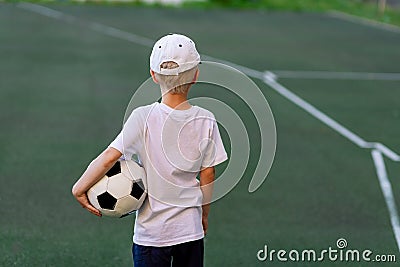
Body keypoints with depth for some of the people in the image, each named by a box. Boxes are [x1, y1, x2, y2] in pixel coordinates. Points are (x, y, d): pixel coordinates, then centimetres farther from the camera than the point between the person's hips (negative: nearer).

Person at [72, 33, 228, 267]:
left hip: (151, 229, -2)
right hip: (190, 229, 2)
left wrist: (80, 188, -6)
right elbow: (208, 173, 0)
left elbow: (110, 156, -18)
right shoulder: (205, 121, -6)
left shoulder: (143, 118, -12)